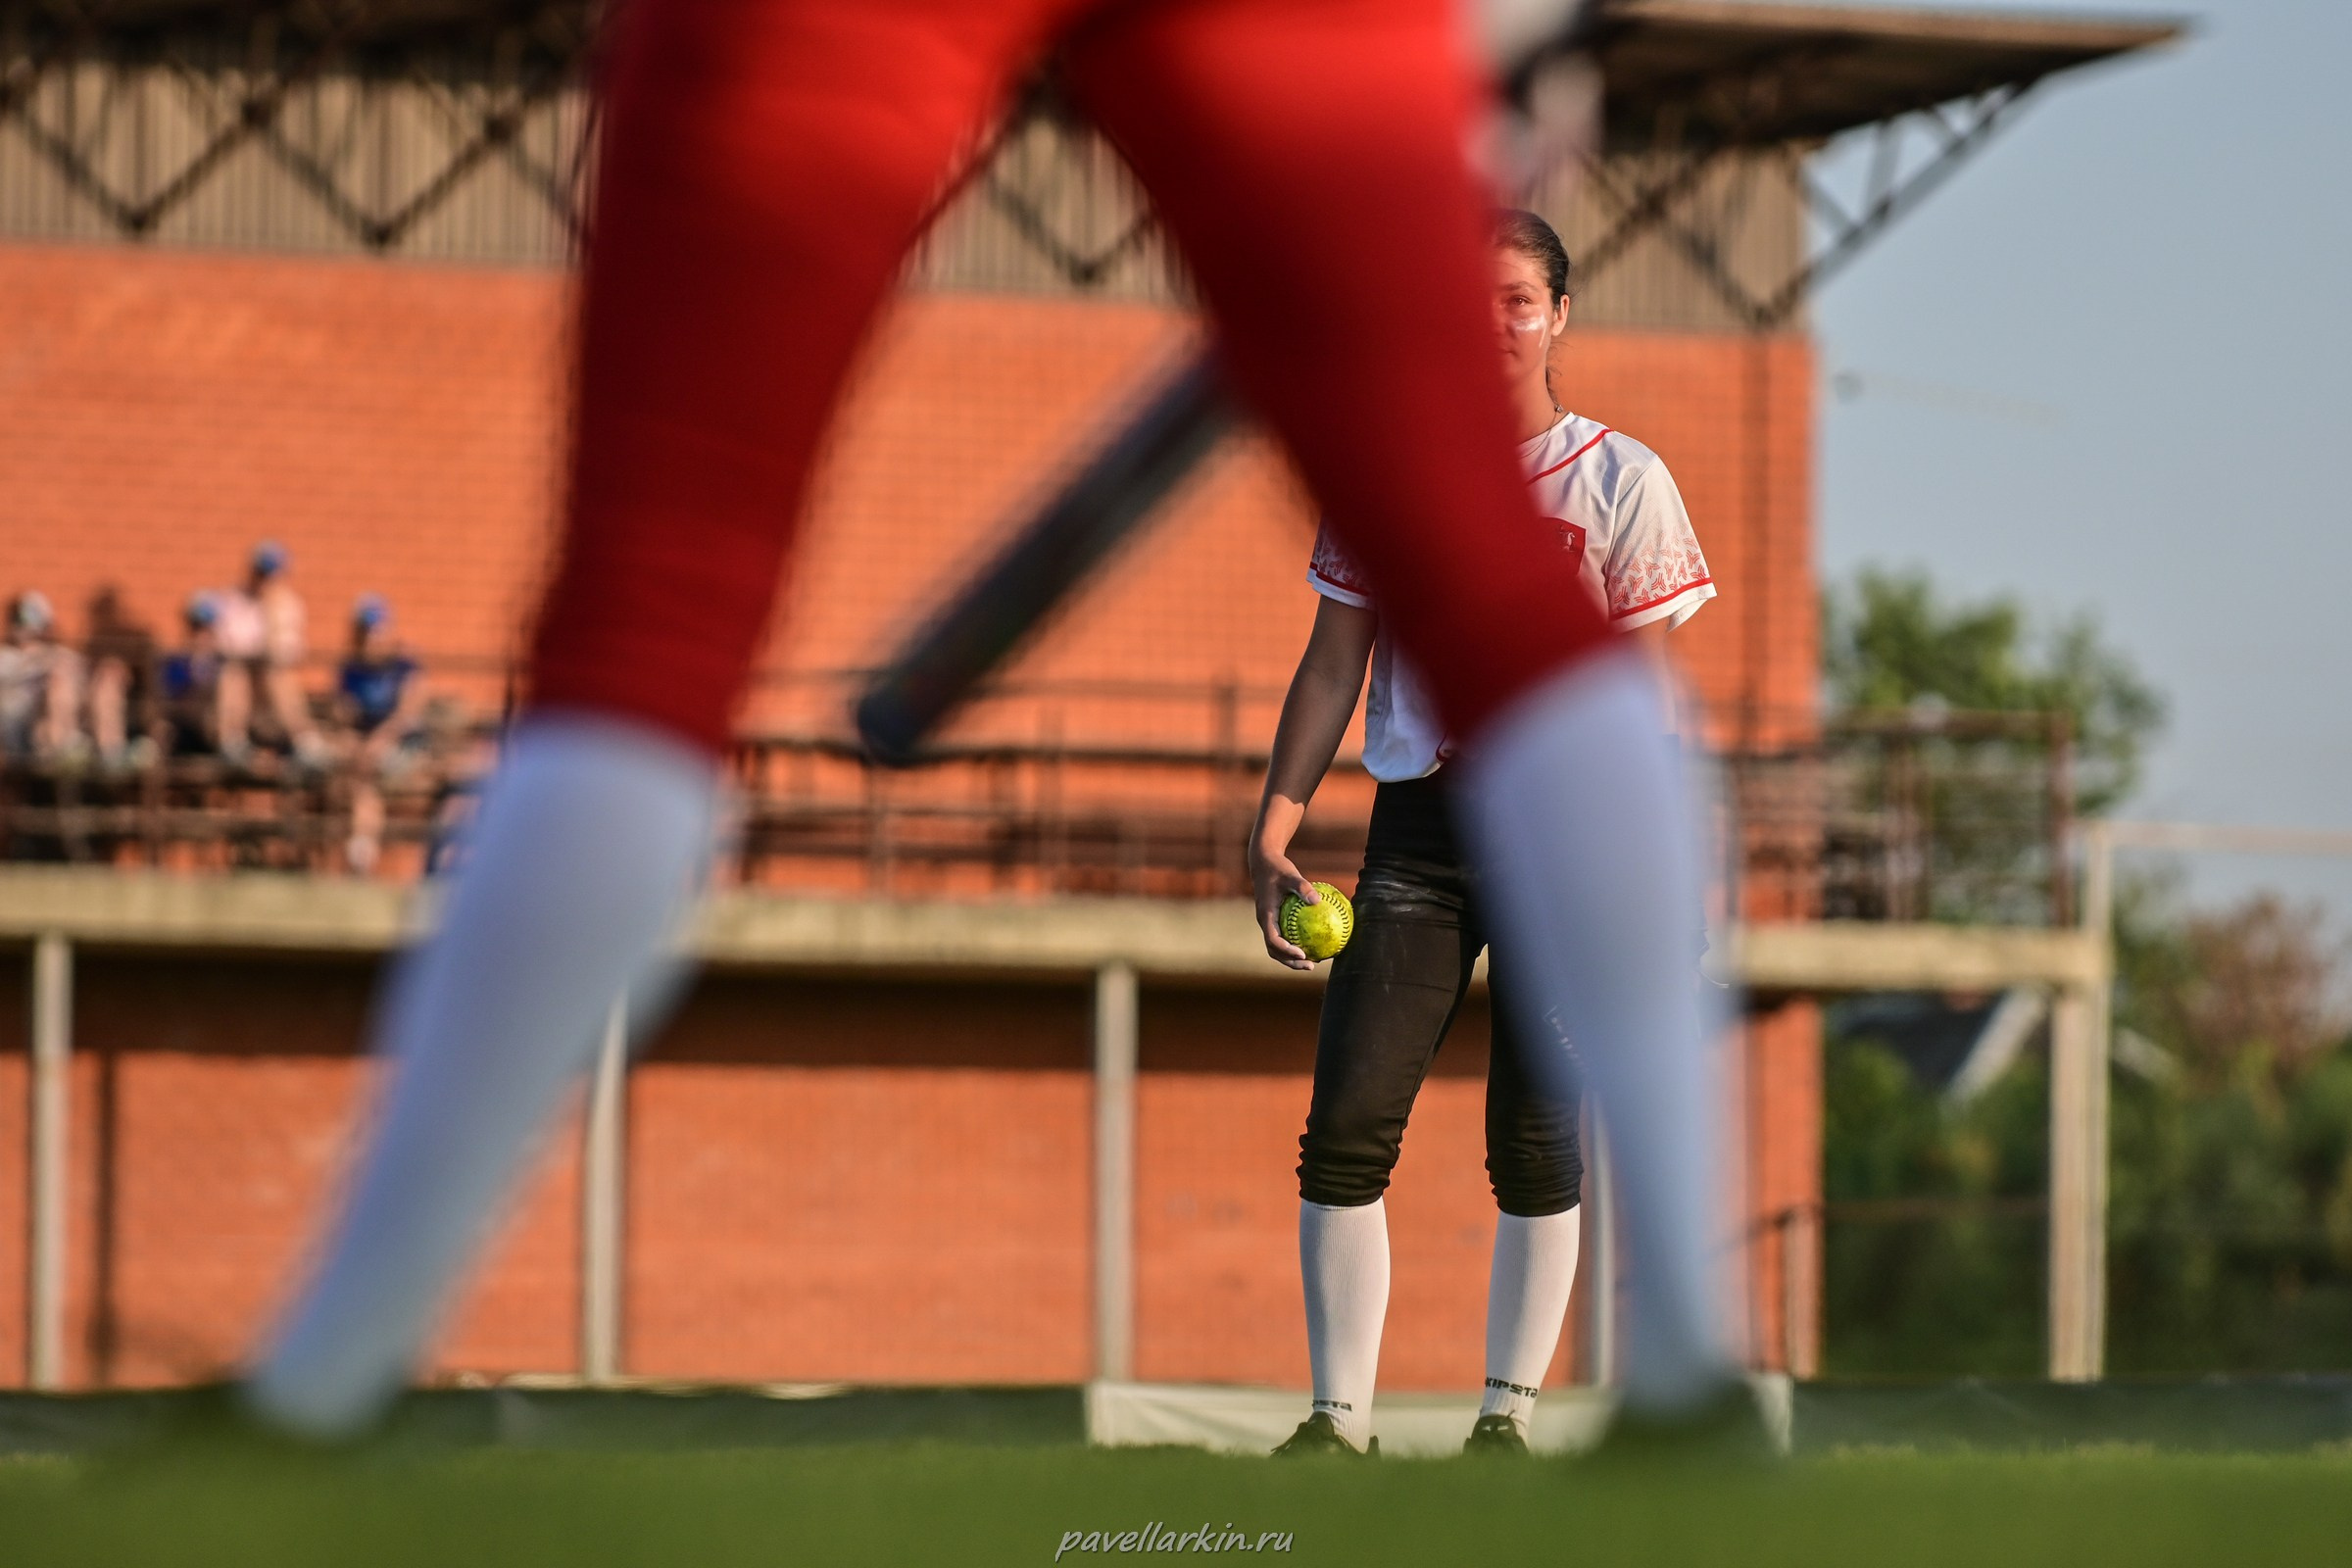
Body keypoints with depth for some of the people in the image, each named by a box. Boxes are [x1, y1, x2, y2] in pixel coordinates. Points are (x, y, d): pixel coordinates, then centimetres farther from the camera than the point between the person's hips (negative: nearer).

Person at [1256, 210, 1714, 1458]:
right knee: (1347, 1125, -8)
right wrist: (1273, 826, 3)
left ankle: (1507, 1415, 6)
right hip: (1418, 826, 2)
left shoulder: (1619, 481, 2)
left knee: (1537, 1144, -2)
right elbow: (1333, 663, 12)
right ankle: (1337, 1420, -6)